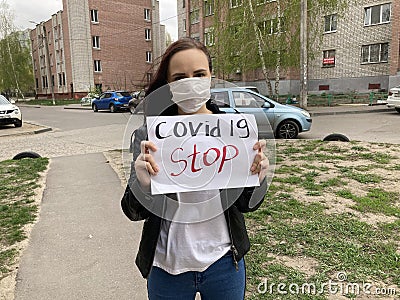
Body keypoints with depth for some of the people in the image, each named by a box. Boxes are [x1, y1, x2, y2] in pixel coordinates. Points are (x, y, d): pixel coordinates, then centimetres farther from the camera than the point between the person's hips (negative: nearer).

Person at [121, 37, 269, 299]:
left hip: (224, 264, 1)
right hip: (167, 268, 0)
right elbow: (135, 213, -9)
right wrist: (143, 185, -29)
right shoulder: (148, 136, -11)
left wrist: (257, 179, -22)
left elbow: (246, 205, -1)